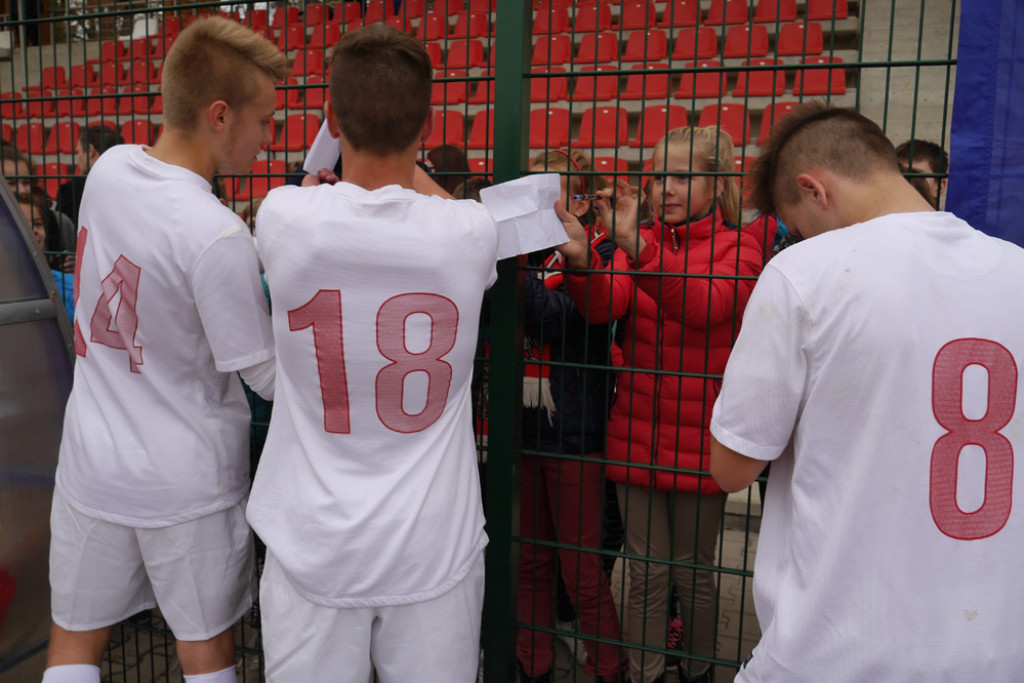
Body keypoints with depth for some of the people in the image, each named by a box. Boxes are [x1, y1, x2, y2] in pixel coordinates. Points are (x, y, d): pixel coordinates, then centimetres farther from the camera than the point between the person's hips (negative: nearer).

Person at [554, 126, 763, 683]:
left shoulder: (738, 247, -4)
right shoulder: (639, 243, 7)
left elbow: (706, 306, -25)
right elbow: (604, 306, -11)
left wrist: (638, 248, -37)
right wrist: (580, 260, -31)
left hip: (699, 442, -2)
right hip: (636, 437, 3)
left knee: (692, 571, 14)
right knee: (645, 573, 13)